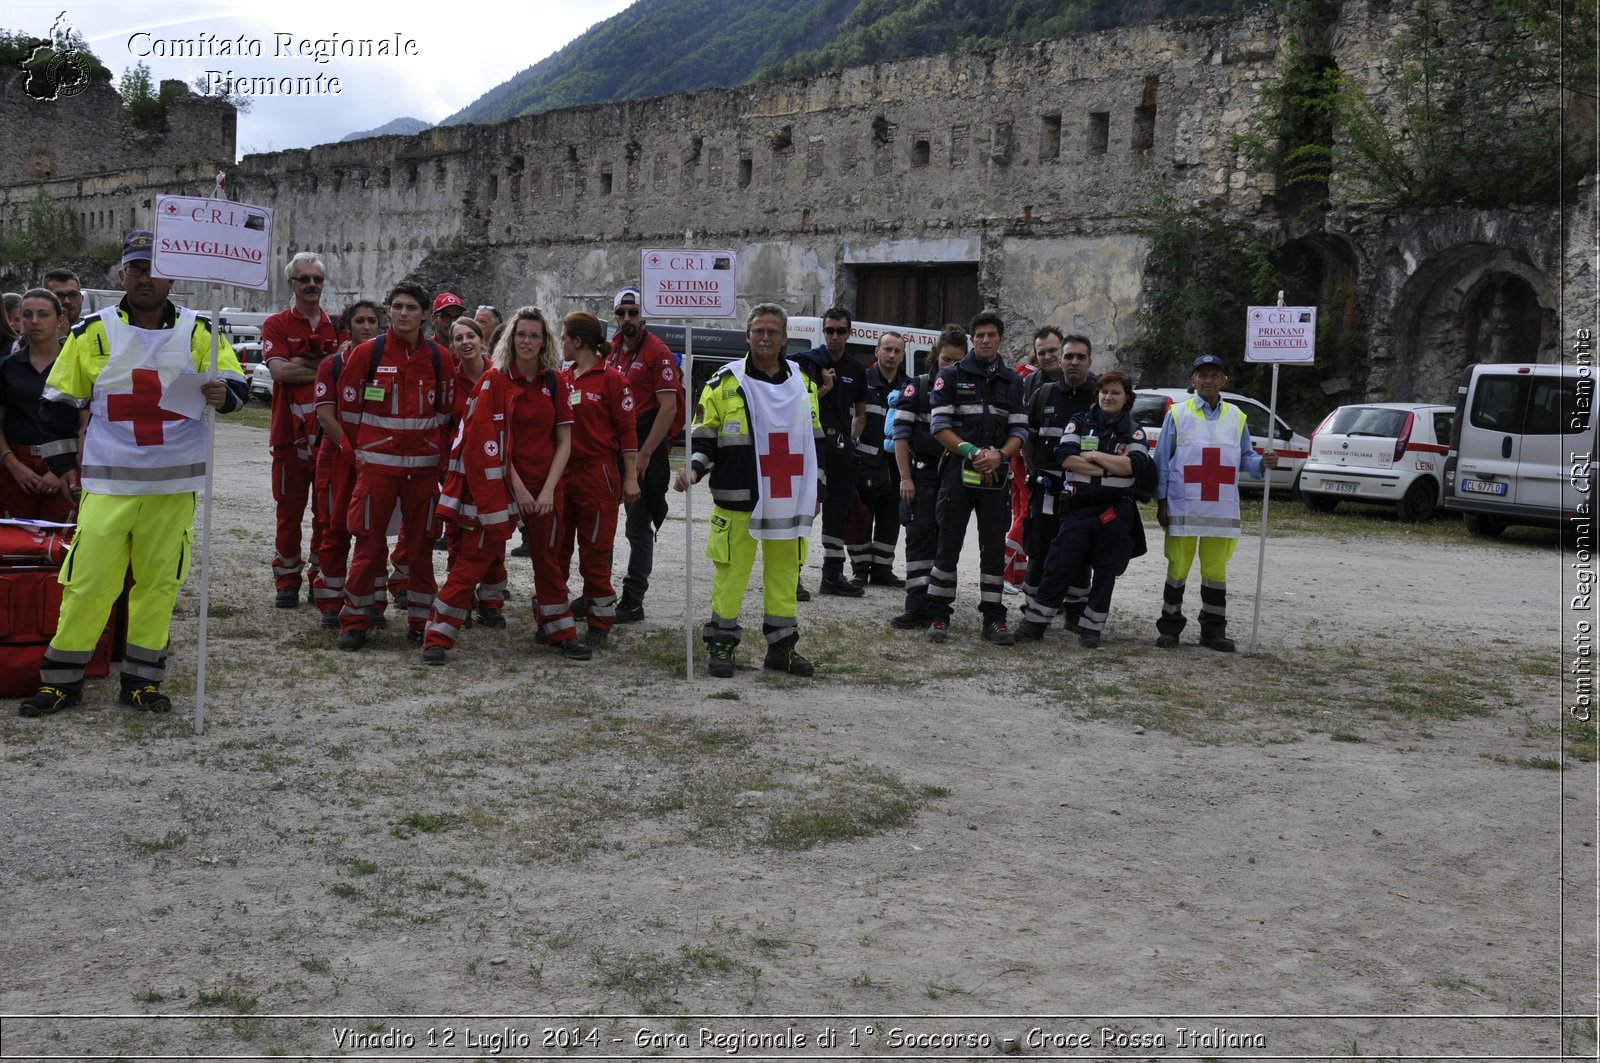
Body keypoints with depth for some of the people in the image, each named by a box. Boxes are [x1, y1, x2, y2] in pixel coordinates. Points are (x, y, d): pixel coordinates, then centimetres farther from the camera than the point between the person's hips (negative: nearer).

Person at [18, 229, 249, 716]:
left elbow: (237, 385, 1)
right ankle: (60, 680, 11)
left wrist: (224, 392, -22)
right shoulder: (93, 332, 4)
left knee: (159, 583, 6)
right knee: (88, 582, -3)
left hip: (174, 483, 1)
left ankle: (142, 680, 18)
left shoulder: (199, 331, 4)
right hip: (107, 482, -1)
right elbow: (58, 402, 11)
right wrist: (62, 461, 8)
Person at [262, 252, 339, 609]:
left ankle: (322, 579, 17)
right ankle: (287, 581, 13)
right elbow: (279, 371, -13)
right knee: (290, 510, 3)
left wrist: (302, 363, -11)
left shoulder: (337, 327, 10)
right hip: (290, 432, -2)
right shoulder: (276, 325, 2)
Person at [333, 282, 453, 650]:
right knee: (369, 543, -1)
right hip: (377, 464, -2)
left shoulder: (438, 358, 5)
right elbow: (348, 406, 4)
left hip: (423, 465, 2)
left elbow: (445, 410, 14)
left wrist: (430, 447, 9)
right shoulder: (367, 353, -2)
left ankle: (420, 620, 17)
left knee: (421, 543, 7)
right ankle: (355, 621, 9)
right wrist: (361, 450, 8)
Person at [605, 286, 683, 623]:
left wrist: (644, 455, -17)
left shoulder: (658, 352, -10)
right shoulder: (612, 349, 12)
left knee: (638, 527, -1)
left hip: (644, 448, -7)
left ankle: (632, 603, 5)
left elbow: (668, 408, -15)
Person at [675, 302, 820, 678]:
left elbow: (813, 442, 18)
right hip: (737, 501, -4)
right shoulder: (724, 383, -1)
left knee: (785, 572, 9)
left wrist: (815, 492, 16)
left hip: (788, 502, 4)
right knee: (731, 571, 0)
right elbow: (704, 438, 0)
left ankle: (782, 647, 18)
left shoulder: (803, 384, 11)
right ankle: (721, 644, 11)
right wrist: (693, 468, -18)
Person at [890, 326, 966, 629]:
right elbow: (901, 433, -3)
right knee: (920, 536, -7)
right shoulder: (917, 387, 0)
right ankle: (917, 609, -8)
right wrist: (905, 477, -9)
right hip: (922, 475, -3)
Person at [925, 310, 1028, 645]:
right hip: (958, 472, -3)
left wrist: (999, 455, -12)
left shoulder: (1012, 382, 13)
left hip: (996, 475, 3)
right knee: (949, 545, -2)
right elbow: (940, 425, -4)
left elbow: (1019, 430, 8)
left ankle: (994, 619, 11)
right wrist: (970, 452, -16)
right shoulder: (952, 376, 3)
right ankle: (938, 616, 6)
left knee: (994, 548, 6)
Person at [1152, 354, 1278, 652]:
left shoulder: (1236, 417, 9)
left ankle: (1213, 629, 17)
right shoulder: (1177, 414, 0)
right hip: (1183, 508, -2)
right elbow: (1162, 460, 0)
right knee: (1178, 567, 4)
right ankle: (1169, 625, 15)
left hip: (1222, 510, 3)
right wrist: (1161, 502, -3)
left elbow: (1244, 458, 11)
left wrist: (1262, 463, -11)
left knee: (1215, 569, 9)